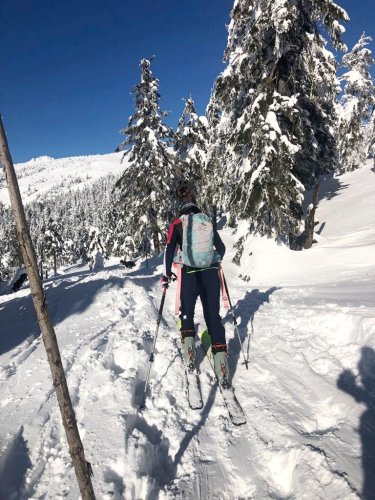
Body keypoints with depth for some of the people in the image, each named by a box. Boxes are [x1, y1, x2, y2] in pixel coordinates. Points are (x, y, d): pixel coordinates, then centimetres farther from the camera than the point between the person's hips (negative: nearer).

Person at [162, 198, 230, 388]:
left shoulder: (177, 224, 6)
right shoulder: (209, 223, 13)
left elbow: (170, 249, -4)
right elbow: (221, 248, 20)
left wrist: (167, 274, 4)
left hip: (189, 274, -2)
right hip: (211, 274, 2)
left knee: (187, 312, 16)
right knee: (213, 315, 6)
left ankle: (189, 357, 9)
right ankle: (220, 357, 1)